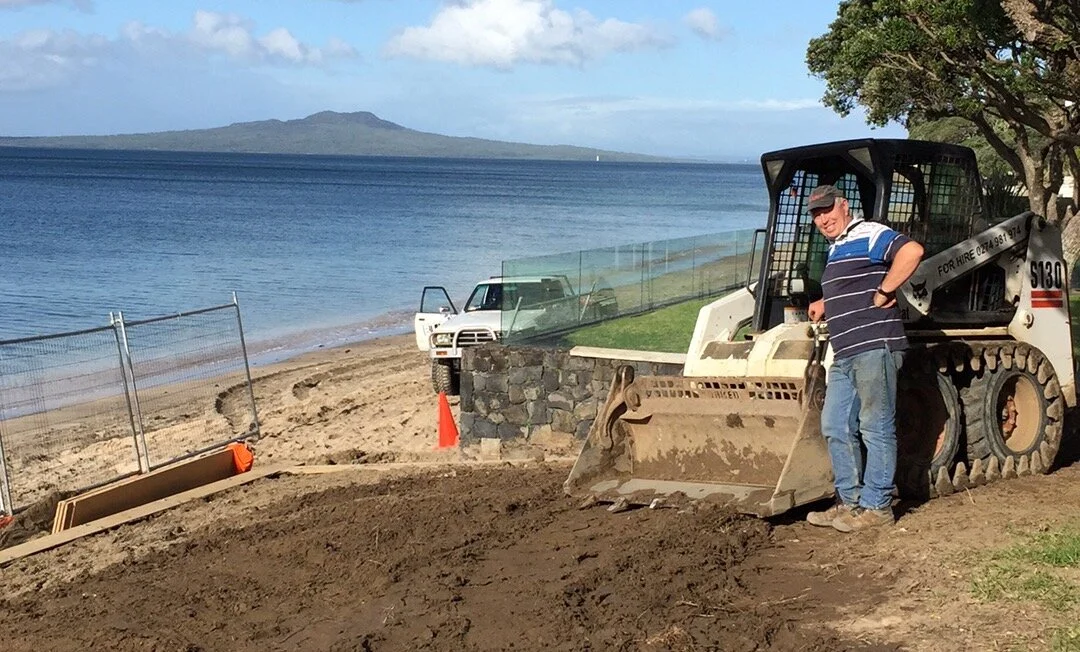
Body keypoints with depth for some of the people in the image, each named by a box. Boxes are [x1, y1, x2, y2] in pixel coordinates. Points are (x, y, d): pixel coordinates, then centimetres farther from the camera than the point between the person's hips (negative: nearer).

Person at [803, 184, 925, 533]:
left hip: (874, 347, -10)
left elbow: (912, 251, -24)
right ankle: (850, 501, 18)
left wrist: (883, 294, -20)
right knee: (835, 428, 10)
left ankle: (876, 507, 2)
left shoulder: (868, 235, -7)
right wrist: (826, 305, 24)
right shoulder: (836, 251, 23)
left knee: (876, 428, -3)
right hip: (845, 355, 10)